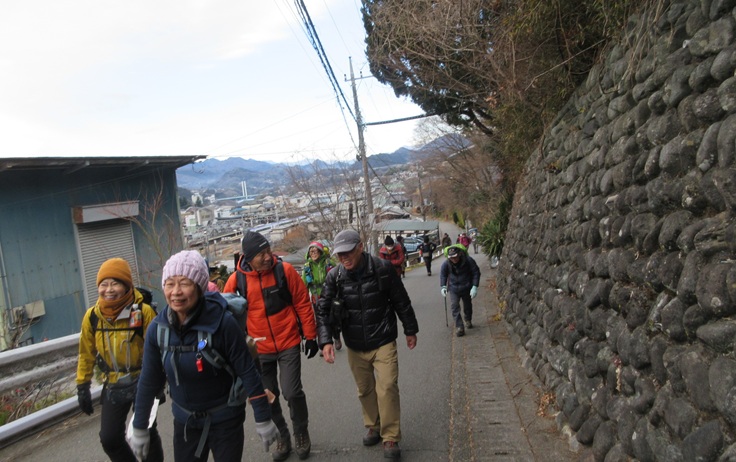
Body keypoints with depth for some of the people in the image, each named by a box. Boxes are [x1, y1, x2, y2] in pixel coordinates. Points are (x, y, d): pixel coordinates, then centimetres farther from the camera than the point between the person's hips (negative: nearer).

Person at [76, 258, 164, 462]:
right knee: (109, 438, 6)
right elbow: (86, 354, 6)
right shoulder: (92, 316, -6)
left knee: (147, 434, 9)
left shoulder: (144, 312, -18)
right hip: (113, 386, 4)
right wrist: (82, 386, 7)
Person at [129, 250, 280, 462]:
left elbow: (248, 373, -16)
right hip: (184, 423, 4)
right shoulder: (157, 328, -11)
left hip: (225, 421, -3)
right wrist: (139, 428, 7)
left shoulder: (222, 322, -23)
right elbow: (149, 381, 1)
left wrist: (263, 420, -11)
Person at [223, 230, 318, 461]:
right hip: (259, 350, 2)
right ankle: (282, 436, 34)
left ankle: (301, 433, 23)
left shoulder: (285, 270, -11)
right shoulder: (236, 280, -9)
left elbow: (303, 304, -5)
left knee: (292, 392, -4)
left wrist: (310, 336, -2)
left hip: (289, 344, -2)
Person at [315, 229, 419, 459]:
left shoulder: (382, 268, -16)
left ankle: (391, 438, 9)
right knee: (365, 390, 16)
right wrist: (325, 341, -20)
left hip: (383, 343, -3)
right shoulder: (334, 277, -10)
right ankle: (373, 427, 39)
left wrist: (410, 330, 5)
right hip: (355, 346, 3)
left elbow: (401, 301, -4)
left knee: (387, 388, -8)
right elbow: (323, 311, -7)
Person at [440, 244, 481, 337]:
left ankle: (468, 321, 46)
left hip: (467, 288, 0)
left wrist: (475, 287, -16)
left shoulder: (468, 260, -22)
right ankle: (459, 327, -11)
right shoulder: (446, 264, -19)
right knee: (454, 307, -15)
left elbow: (476, 273, -10)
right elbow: (443, 275, -1)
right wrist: (443, 286, -12)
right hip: (453, 288, 0)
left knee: (467, 306, 19)